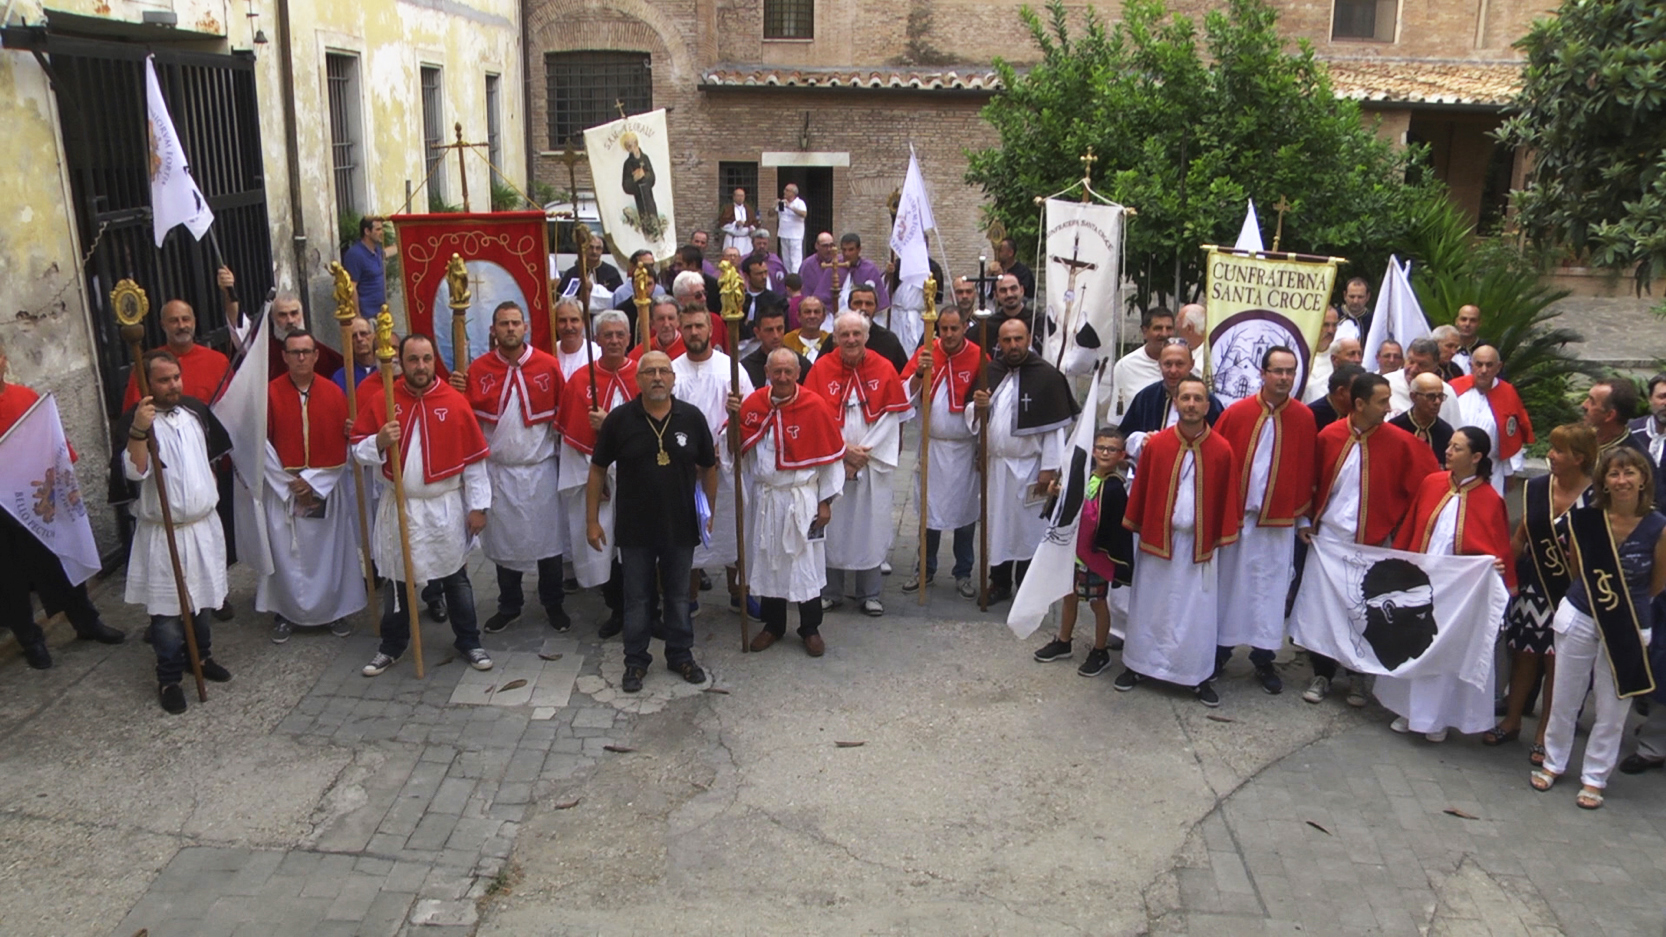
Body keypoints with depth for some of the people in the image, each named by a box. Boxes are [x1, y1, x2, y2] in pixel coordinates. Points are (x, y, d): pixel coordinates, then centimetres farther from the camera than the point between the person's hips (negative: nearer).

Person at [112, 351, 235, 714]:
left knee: (202, 598, 19)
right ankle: (169, 679, 13)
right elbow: (133, 472, -29)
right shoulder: (134, 420, -15)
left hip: (204, 524, 6)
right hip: (162, 534, -6)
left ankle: (201, 655, 38)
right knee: (168, 610, 1)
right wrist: (139, 431, -40)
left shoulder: (196, 409, 3)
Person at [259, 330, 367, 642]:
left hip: (326, 487, 1)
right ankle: (285, 614, 15)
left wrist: (313, 481, -9)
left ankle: (335, 611, 19)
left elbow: (342, 447, -2)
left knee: (330, 551, 6)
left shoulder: (334, 393, -1)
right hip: (282, 487, -1)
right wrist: (289, 483, -10)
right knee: (285, 552, 2)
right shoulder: (270, 393, -4)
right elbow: (262, 443, -5)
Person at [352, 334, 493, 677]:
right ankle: (392, 646, 29)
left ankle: (468, 643, 24)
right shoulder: (382, 401, -3)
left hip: (446, 507, -1)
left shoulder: (455, 402, -6)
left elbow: (474, 459, -3)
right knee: (397, 579, 13)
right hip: (398, 507, 1)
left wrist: (478, 505, -4)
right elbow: (359, 450, 1)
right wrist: (379, 442, -21)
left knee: (456, 578, 10)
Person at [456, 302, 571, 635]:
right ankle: (509, 605, 27)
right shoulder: (478, 369, -2)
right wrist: (458, 393, -18)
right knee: (504, 539, 12)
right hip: (497, 468, 1)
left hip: (541, 467, -1)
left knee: (548, 536, 7)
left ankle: (553, 604, 23)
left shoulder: (548, 365, -5)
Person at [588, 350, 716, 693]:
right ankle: (636, 661, 25)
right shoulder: (619, 419, -8)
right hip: (634, 528, -1)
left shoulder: (692, 417, -5)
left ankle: (680, 655, 31)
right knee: (636, 597, 11)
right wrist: (592, 520, -1)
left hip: (681, 526, 1)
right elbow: (598, 469, 0)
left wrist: (709, 512, 6)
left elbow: (707, 467, 7)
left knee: (678, 595, 15)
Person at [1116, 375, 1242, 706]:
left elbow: (1227, 498, 1)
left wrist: (1223, 537, 3)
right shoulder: (1155, 444, -6)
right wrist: (1136, 527, 5)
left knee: (1198, 608, 6)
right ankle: (1138, 664, 26)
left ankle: (1200, 675, 19)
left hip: (1200, 542, 0)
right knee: (1149, 603, 12)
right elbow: (1140, 490, 2)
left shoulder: (1222, 449, -6)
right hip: (1158, 538, 0)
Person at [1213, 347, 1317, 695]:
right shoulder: (1236, 413, -5)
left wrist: (1302, 512, 3)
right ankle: (1221, 649, 23)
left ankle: (1263, 658, 18)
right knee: (1229, 582, 10)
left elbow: (1306, 470, 3)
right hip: (1234, 515, 0)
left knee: (1270, 588, 6)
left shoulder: (1304, 418, -2)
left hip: (1279, 521, 0)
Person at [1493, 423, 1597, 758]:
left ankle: (1545, 734, 21)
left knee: (1557, 662, 7)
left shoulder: (1596, 498, -14)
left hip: (1573, 593, -4)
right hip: (1533, 587, 4)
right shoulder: (1535, 489, -1)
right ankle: (1511, 721, 28)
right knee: (1524, 654, 13)